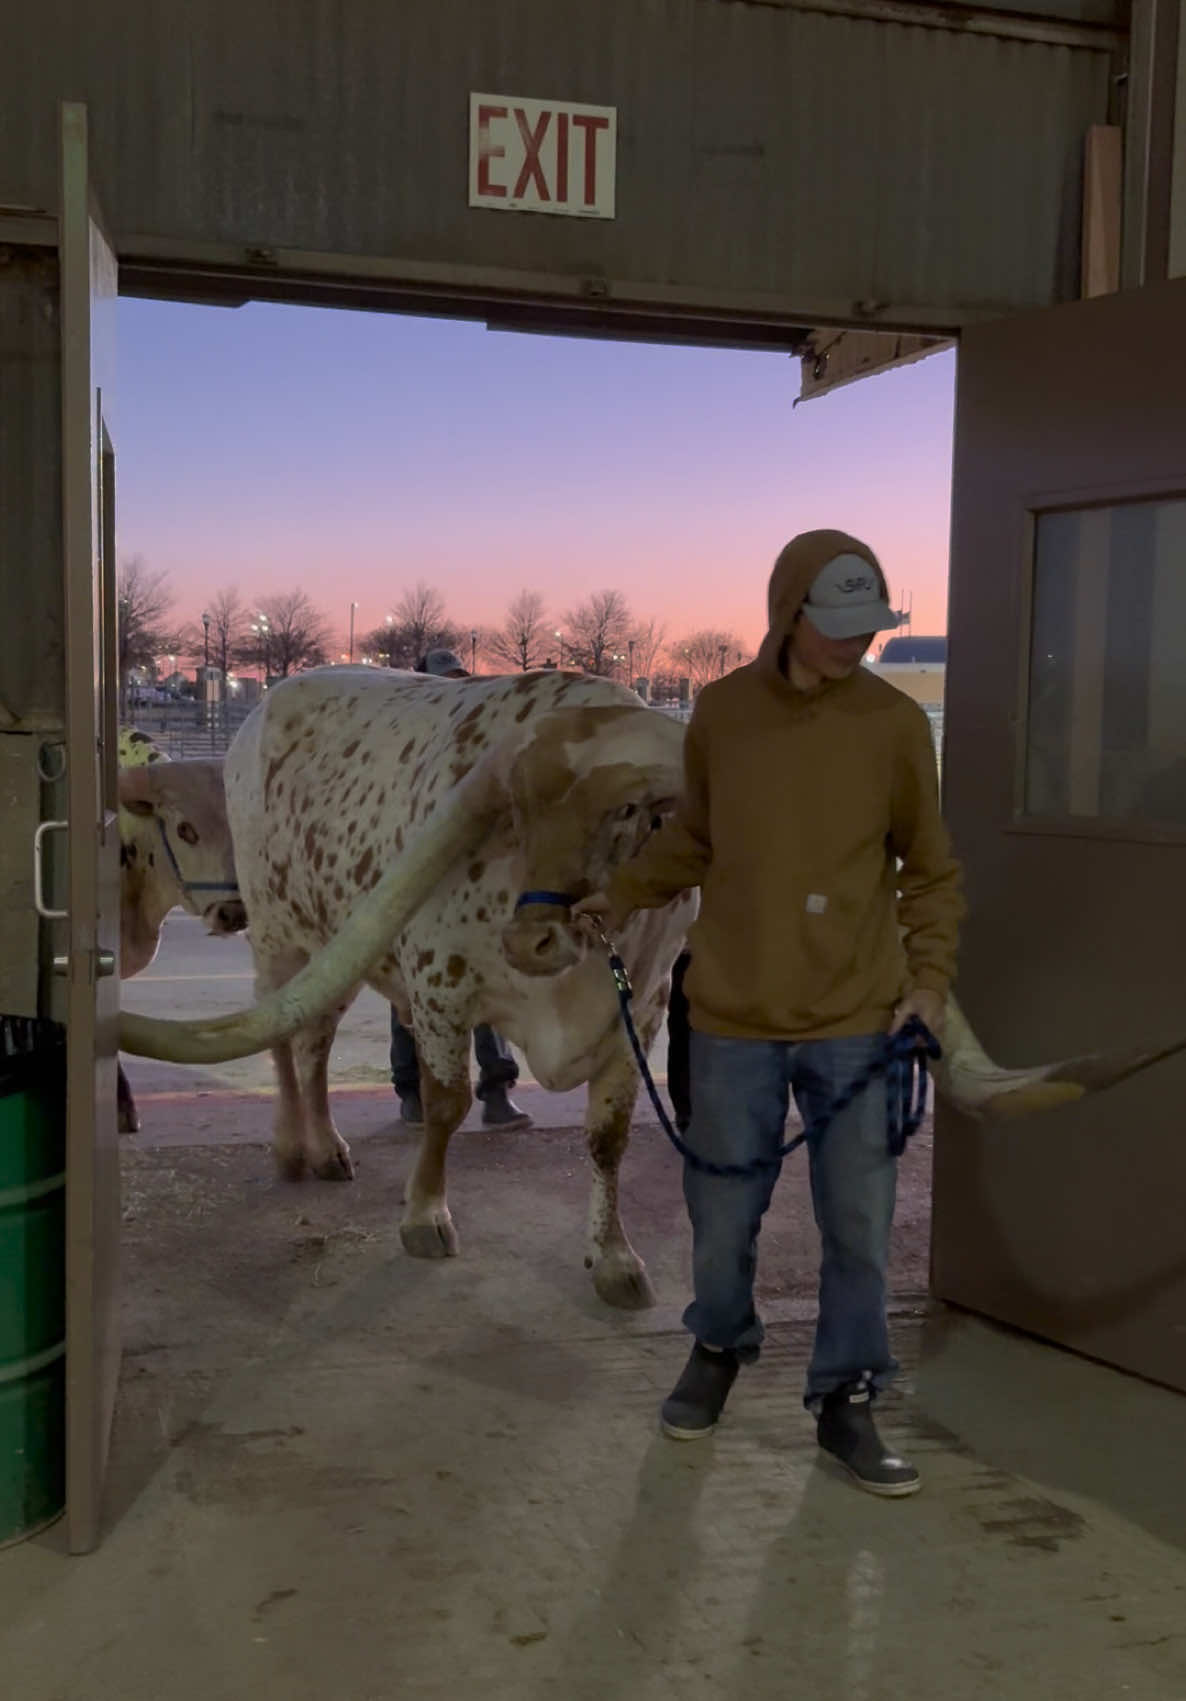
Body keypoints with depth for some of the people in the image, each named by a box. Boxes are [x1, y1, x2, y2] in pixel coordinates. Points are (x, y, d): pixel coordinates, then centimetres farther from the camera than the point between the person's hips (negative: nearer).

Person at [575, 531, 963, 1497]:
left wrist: (929, 981, -6)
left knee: (859, 1226, 5)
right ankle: (720, 1349, 39)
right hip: (736, 1016, 1)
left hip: (858, 1022, 0)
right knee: (723, 1215, 12)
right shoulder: (721, 711, -2)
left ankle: (847, 1401, 25)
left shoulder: (895, 723, -5)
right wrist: (625, 895, 8)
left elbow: (932, 872, 3)